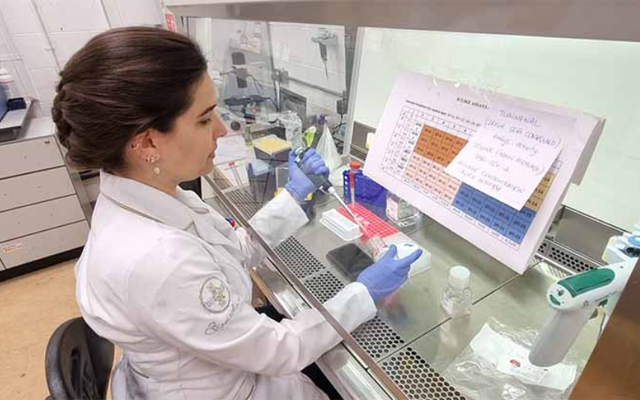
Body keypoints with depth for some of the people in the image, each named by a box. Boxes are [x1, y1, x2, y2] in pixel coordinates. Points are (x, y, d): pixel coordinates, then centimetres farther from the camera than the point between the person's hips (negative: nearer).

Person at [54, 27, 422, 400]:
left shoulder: (145, 200, -12)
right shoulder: (156, 261, -39)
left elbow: (237, 250, -1)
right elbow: (277, 353, -27)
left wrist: (296, 193, -1)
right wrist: (365, 291, -18)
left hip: (225, 353, 6)